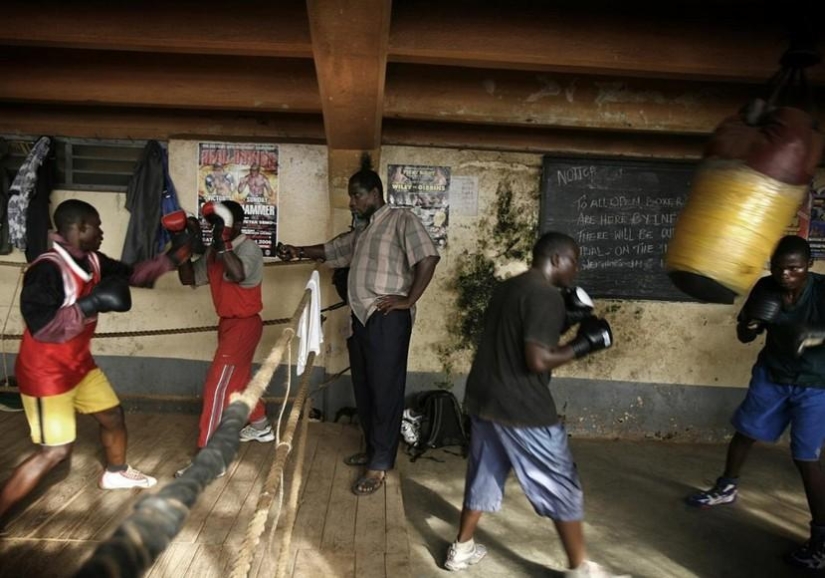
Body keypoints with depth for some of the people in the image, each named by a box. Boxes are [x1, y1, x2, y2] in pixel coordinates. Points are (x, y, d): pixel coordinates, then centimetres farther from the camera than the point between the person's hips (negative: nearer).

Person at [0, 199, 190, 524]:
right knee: (56, 451, -9)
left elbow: (132, 274, 13)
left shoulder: (92, 262, -2)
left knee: (113, 415, 22)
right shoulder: (47, 269, -27)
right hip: (45, 374, -9)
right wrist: (91, 304, -35)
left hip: (80, 365, 9)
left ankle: (116, 473, 47)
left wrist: (171, 258, 6)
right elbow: (41, 327, -33)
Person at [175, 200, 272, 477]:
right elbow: (189, 278, 7)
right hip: (229, 323, 9)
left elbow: (238, 274, -38)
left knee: (217, 385, -12)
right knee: (239, 378, 24)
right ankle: (261, 426, 45)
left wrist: (223, 242, -37)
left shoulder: (248, 247, -18)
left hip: (244, 324, -9)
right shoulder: (214, 252, 5)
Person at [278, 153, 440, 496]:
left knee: (385, 390, -3)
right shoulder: (362, 231, 22)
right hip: (362, 318, 9)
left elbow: (428, 257, -17)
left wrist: (409, 300, -17)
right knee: (363, 388, 14)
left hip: (388, 319, -9)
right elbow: (332, 250, 29)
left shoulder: (401, 220, -5)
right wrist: (299, 252, 13)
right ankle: (373, 450, 29)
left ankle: (380, 464, 4)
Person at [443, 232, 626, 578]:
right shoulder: (546, 296, -16)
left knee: (483, 477, 21)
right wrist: (584, 344, -10)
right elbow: (537, 359, -22)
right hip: (522, 409, -8)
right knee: (561, 486, 7)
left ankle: (461, 549, 32)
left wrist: (564, 322, 14)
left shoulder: (506, 288, 13)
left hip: (483, 400, 9)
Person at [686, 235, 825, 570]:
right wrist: (751, 323, -27)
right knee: (744, 431, 16)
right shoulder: (765, 288, -14)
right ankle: (727, 488, 40)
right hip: (772, 374, 5)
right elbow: (743, 336, -5)